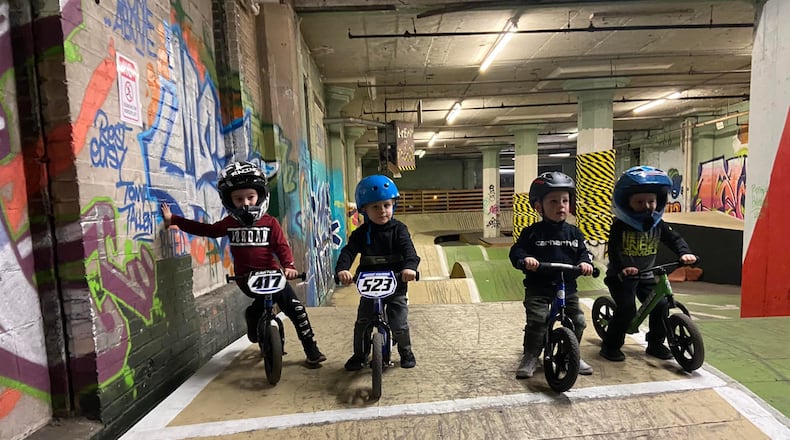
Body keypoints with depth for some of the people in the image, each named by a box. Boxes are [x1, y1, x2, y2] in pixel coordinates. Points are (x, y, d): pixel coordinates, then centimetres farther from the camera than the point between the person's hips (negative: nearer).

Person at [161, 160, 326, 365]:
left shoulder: (270, 223, -2)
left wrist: (288, 265, -24)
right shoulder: (229, 223, 6)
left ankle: (311, 350, 8)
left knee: (296, 308, -4)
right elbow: (206, 230, 15)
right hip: (245, 276, 0)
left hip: (271, 273, 0)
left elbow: (281, 246, -6)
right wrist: (173, 219, 17)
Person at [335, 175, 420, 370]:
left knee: (399, 325, 0)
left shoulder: (399, 229, -7)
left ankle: (406, 352, 30)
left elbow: (408, 248, -22)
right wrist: (342, 269, -37)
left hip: (396, 285, -1)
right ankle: (359, 355, 29)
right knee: (361, 323, 4)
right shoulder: (362, 233, -4)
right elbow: (349, 250, -16)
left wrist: (410, 266, -44)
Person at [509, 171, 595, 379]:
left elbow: (582, 252, 6)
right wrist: (525, 259, -34)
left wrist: (585, 262, -17)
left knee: (578, 320, 4)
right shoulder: (532, 232, -7)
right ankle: (530, 356, 3)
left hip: (567, 287, 4)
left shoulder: (574, 233, 6)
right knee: (537, 320, -17)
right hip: (538, 287, -4)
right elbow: (516, 251, -12)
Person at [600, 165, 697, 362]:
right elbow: (613, 250, -24)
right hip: (621, 276, -5)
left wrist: (685, 252, -18)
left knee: (661, 305, -3)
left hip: (645, 275, 6)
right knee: (627, 309, -17)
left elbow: (674, 238, 2)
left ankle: (655, 343, 19)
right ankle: (611, 345, 0)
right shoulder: (620, 225, -17)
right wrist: (622, 267, -40)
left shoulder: (657, 224, 0)